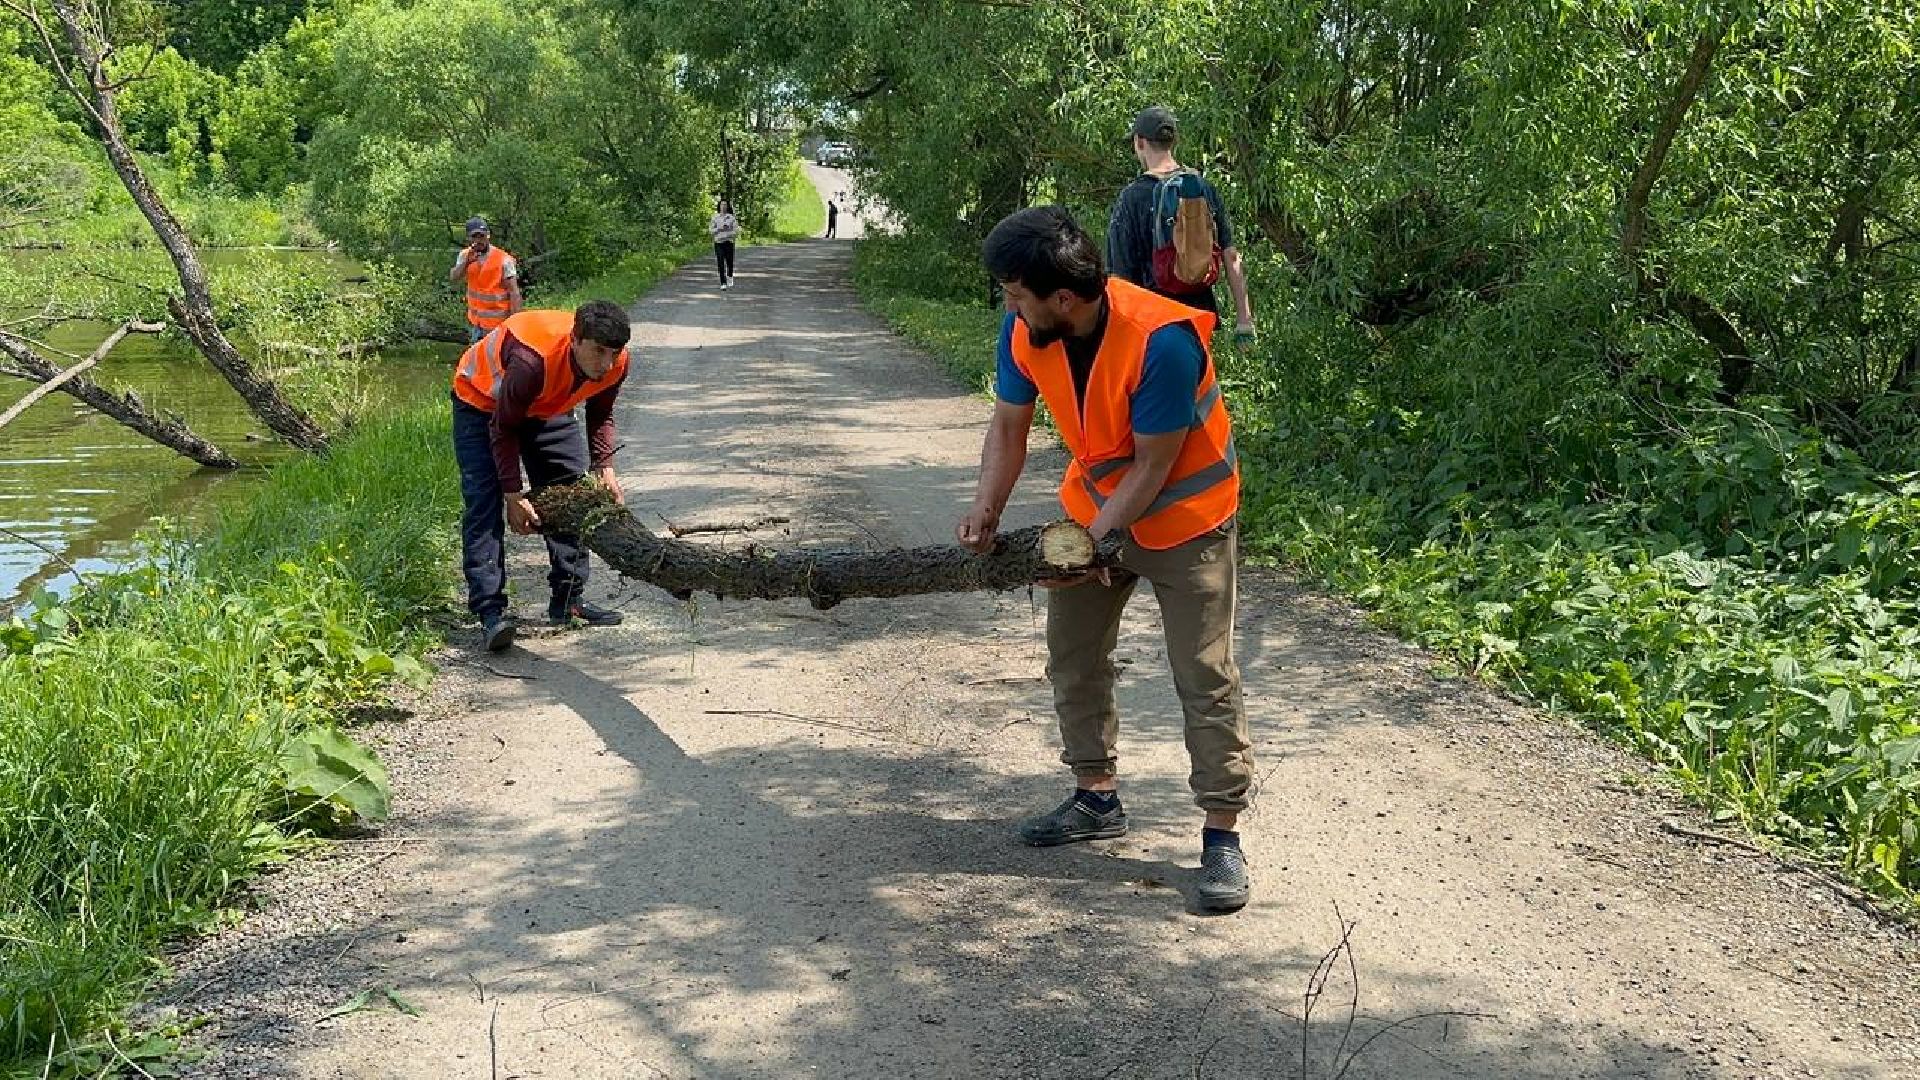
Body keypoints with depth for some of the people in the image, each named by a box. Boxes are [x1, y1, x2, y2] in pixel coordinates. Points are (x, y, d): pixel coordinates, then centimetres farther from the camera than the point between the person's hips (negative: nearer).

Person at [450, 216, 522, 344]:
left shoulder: (503, 260, -15)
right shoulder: (465, 255, 2)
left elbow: (514, 292, -16)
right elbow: (453, 277, -12)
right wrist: (466, 262, -31)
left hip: (497, 323, -6)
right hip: (475, 322, 6)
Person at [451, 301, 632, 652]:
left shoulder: (615, 363, -25)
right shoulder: (532, 361, -44)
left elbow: (600, 414, -2)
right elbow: (503, 429, -30)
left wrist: (604, 468, -13)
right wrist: (514, 495, -28)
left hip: (547, 406, 6)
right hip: (483, 403, -6)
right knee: (484, 501, -18)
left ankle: (568, 600, 11)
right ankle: (490, 611, -22)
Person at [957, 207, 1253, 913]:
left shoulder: (1160, 341, -34)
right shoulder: (1024, 332, -15)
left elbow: (1153, 466, -26)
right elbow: (1009, 426, -3)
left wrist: (1091, 544, -24)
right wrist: (986, 510, -15)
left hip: (1183, 514, -7)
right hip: (1095, 502, 7)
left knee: (1205, 677, -6)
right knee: (1073, 655, 14)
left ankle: (1222, 836, 2)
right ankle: (1097, 798, 30)